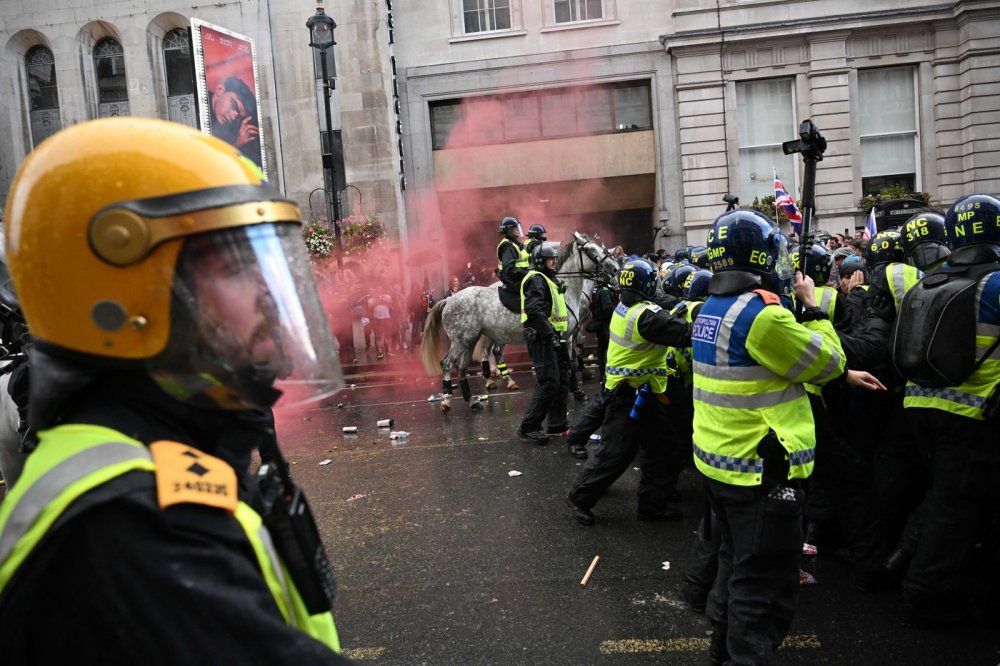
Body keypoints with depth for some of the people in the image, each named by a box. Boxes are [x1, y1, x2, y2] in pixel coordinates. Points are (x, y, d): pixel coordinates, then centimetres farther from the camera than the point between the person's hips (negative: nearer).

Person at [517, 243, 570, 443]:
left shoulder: (548, 279, 22)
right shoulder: (536, 280, -13)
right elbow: (534, 310, -27)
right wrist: (550, 333, -28)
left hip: (554, 337, 11)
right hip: (542, 337, -11)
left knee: (562, 380, 14)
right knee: (548, 383, -11)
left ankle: (557, 425, 23)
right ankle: (528, 427, -4)